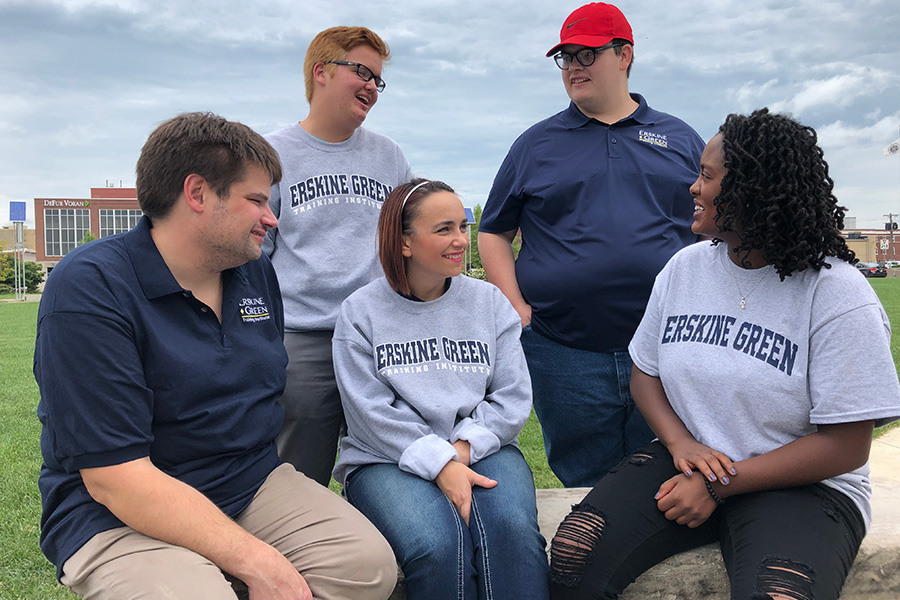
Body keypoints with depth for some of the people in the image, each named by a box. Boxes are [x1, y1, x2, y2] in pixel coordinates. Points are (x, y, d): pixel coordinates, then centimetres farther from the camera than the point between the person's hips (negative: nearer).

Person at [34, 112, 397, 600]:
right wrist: (255, 560, -24)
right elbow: (114, 477, -22)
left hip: (253, 486, 6)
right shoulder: (88, 288, -17)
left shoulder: (257, 273, 7)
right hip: (119, 516, -5)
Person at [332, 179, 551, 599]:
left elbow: (513, 397, 5)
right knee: (436, 544, -32)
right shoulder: (361, 311, 3)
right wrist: (439, 464, -17)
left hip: (480, 451, 2)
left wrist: (464, 447, -11)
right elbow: (371, 413, -6)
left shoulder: (490, 302, 11)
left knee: (513, 529, -31)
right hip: (388, 461, -2)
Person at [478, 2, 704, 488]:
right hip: (564, 354, 0)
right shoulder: (535, 144, 11)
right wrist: (516, 309, -1)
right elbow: (493, 233, 12)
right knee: (585, 488, 9)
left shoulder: (680, 139, 13)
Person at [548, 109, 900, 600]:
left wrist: (719, 485, -15)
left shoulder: (837, 294, -11)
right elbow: (645, 372, 12)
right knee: (572, 559, -20)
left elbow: (846, 447, -12)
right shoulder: (684, 267, 5)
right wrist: (681, 444, -8)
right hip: (686, 461, 4)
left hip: (800, 486, -3)